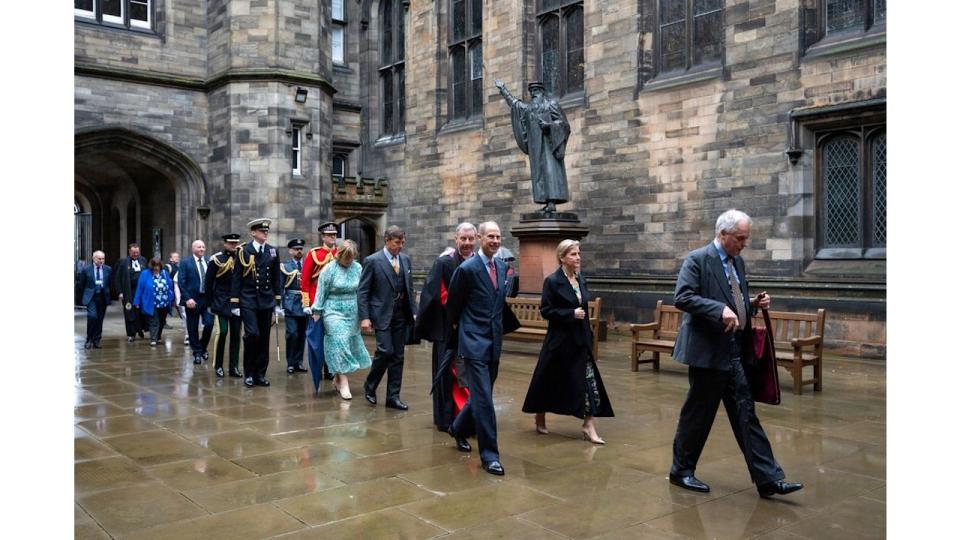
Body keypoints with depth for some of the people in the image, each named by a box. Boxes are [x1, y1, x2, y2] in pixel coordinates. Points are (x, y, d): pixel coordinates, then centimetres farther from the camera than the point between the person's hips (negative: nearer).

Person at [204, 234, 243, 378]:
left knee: (236, 333, 4)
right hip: (222, 302, -4)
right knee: (222, 331, -9)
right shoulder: (217, 259, -3)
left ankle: (234, 367, 9)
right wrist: (211, 302, -1)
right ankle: (218, 366, 4)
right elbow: (208, 282, 0)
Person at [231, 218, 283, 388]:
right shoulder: (243, 251, -2)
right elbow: (237, 278, -2)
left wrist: (278, 302, 7)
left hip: (267, 301, 3)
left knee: (264, 338, 6)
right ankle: (249, 374, 2)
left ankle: (260, 374, 15)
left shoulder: (273, 251, 7)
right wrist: (235, 303, -5)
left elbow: (277, 278, 10)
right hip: (248, 300, -3)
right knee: (252, 334, -13)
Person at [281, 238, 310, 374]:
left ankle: (299, 362, 18)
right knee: (292, 334, -8)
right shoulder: (285, 266, 2)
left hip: (305, 305, 3)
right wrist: (281, 306, -4)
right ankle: (291, 363, 4)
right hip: (291, 305, -3)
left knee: (302, 335, 7)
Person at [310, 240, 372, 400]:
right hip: (334, 312, -4)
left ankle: (337, 377, 26)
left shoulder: (358, 268, 2)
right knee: (339, 344, -9)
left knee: (351, 344, 9)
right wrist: (317, 312, -1)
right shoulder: (329, 269, -8)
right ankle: (343, 384, -8)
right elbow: (321, 293, -3)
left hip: (353, 313, 4)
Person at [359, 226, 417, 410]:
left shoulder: (405, 259, 10)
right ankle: (370, 386, 11)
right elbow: (362, 292, -7)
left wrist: (414, 311, 7)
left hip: (401, 314, 5)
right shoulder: (372, 261, -6)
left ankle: (393, 397, 14)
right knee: (386, 351, -13)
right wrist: (364, 317, -14)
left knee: (397, 356, 6)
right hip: (382, 314, -5)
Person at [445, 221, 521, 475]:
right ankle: (489, 454, -1)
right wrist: (459, 326, 12)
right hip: (474, 341, -7)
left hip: (495, 340, 7)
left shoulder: (502, 266, 8)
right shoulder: (467, 268, -11)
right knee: (483, 397, -8)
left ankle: (458, 429, 40)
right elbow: (452, 304, 1)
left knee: (481, 394, 16)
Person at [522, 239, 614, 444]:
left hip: (580, 340, 6)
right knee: (550, 381, 8)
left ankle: (588, 426, 0)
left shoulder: (580, 279, 8)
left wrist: (589, 335, 14)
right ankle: (540, 420, 29)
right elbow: (545, 311, -13)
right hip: (559, 340, -5)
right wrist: (571, 314, -20)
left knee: (589, 381, -3)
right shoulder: (552, 281, -10)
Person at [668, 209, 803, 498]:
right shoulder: (697, 260, -11)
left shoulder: (737, 262, 14)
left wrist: (754, 303, 2)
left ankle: (769, 479, 11)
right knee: (698, 414, 5)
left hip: (735, 354, 7)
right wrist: (720, 310, -29)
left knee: (746, 415, 8)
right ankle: (681, 470, 21)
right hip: (708, 352, -7)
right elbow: (682, 297, -21)